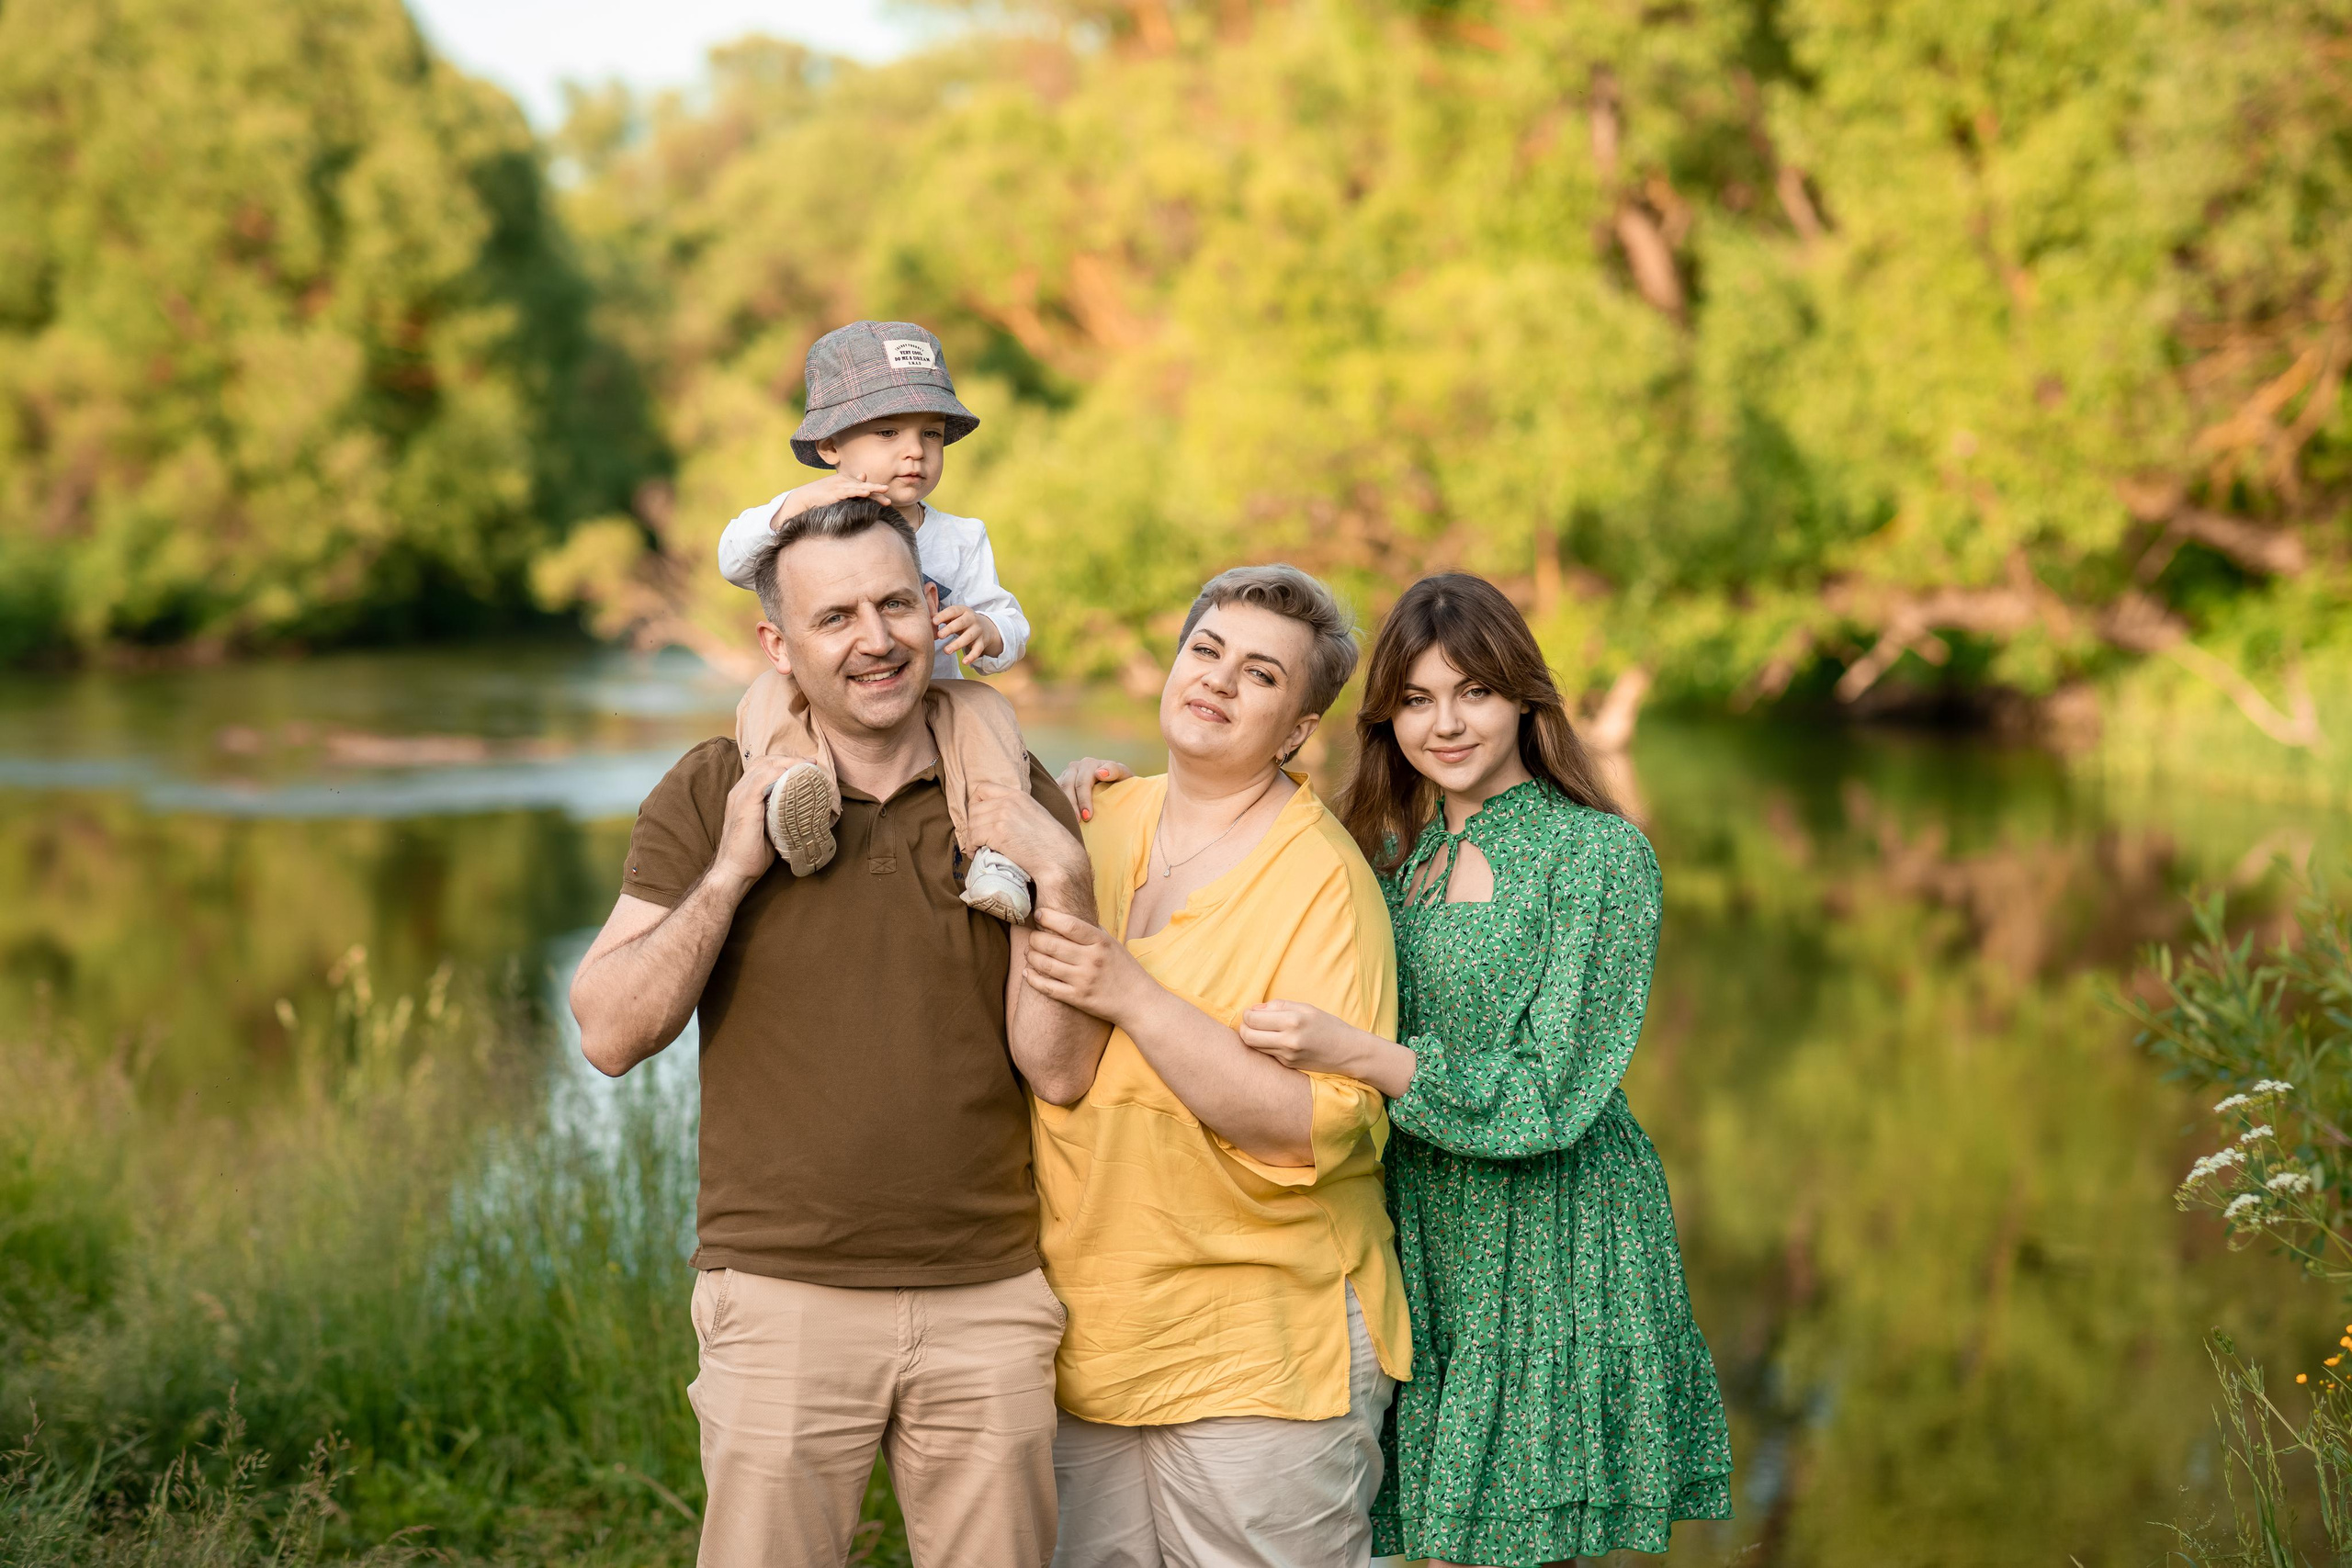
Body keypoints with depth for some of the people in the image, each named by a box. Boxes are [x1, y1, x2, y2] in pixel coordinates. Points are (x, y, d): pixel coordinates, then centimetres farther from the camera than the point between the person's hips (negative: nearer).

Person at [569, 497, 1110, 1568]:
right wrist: (729, 874, -13)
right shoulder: (714, 793, 1)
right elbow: (610, 1034, -4)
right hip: (785, 1300, -1)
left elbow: (1061, 1073, 0)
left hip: (988, 1297, 2)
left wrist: (1064, 883, -11)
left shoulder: (1015, 800, 4)